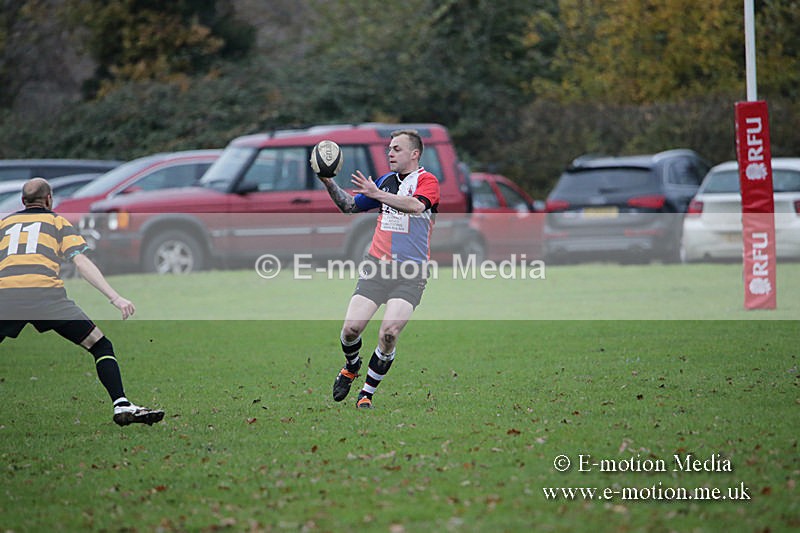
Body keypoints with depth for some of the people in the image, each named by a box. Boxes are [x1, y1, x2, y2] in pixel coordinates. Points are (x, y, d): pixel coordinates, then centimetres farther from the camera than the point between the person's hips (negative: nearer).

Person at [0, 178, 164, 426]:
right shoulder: (57, 221, 20)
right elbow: (81, 261, 6)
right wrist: (114, 297, 0)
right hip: (45, 293, -2)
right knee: (100, 345, 7)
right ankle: (121, 405, -6)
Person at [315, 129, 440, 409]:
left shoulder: (427, 181, -1)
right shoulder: (385, 181, 16)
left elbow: (416, 205, -22)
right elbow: (349, 206, 23)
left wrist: (377, 194, -30)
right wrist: (329, 182, 7)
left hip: (410, 273, -4)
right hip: (376, 265, 4)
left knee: (389, 333, -18)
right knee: (351, 328, -7)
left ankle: (366, 393, -1)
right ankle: (351, 367, 25)